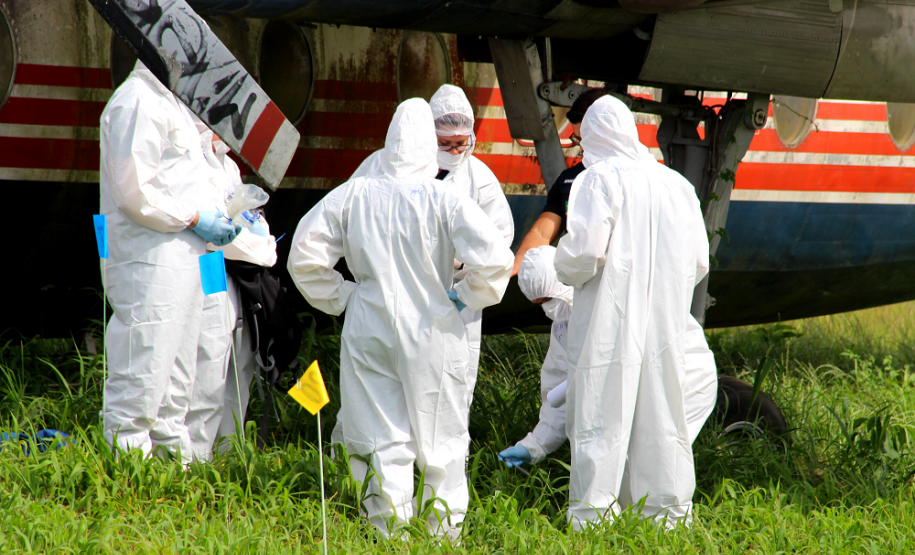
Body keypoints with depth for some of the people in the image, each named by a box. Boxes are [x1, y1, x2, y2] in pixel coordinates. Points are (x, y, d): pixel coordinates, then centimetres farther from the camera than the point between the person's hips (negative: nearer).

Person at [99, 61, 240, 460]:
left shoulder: (170, 102, 20)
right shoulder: (138, 101, -12)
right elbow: (134, 191, -20)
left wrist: (222, 215, 15)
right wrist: (194, 219, -15)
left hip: (181, 261, 10)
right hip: (149, 261, -10)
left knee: (175, 388, 13)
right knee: (142, 382, -10)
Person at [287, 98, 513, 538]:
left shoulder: (352, 195, -1)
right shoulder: (446, 201, -9)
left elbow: (304, 256, 1)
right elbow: (494, 257, -16)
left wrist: (341, 298, 11)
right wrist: (466, 298, 0)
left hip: (368, 333, 2)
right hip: (432, 333, -2)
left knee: (383, 443, 4)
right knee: (441, 444, 10)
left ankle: (389, 532, 0)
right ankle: (444, 531, 15)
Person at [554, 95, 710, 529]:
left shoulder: (599, 180, -7)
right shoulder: (678, 185, 10)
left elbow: (584, 252, -16)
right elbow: (699, 264, 12)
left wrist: (564, 267, 5)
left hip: (610, 326, -5)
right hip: (666, 329, 5)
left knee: (599, 425, -3)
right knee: (662, 425, 11)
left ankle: (592, 520, -5)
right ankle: (669, 516, 14)